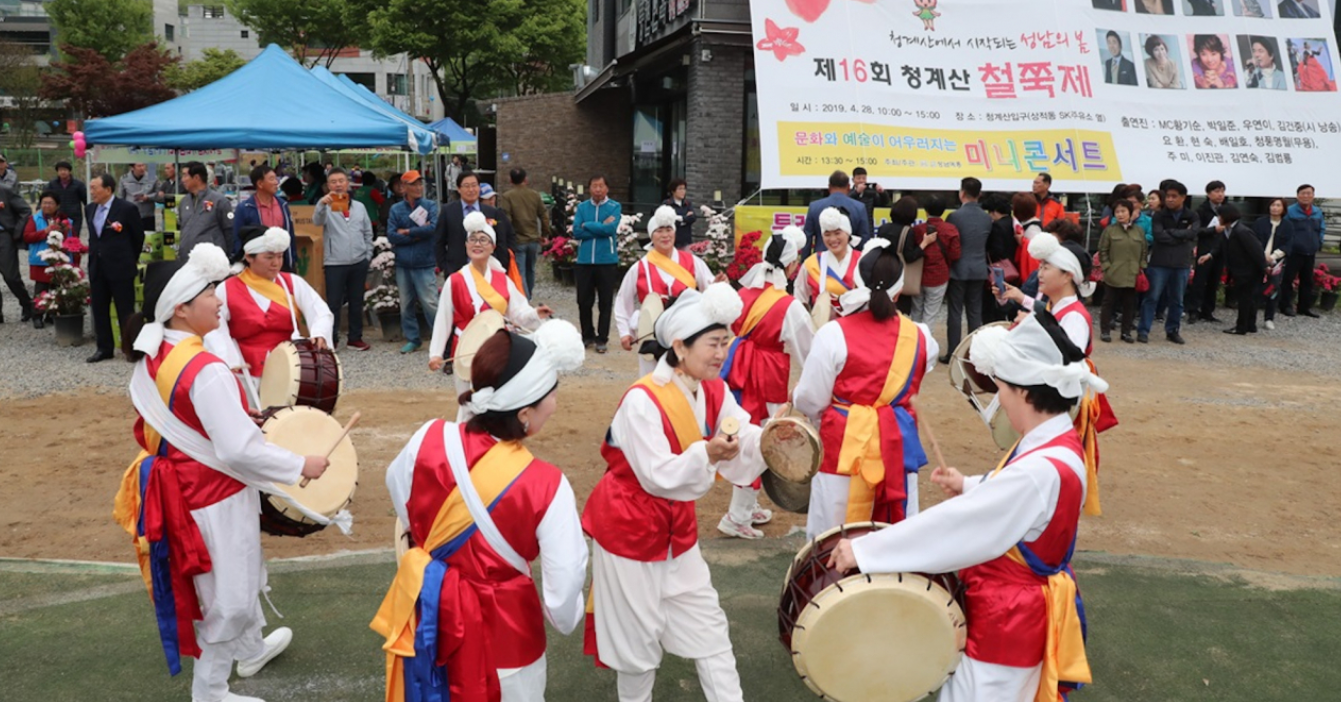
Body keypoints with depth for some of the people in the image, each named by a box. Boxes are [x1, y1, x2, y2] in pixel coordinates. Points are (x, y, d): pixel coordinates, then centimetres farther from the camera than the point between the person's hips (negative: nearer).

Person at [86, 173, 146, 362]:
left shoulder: (127, 209, -10)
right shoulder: (91, 209, 8)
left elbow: (139, 236, 1)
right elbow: (93, 236, 20)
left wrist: (131, 259, 10)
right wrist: (94, 256, 16)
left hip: (120, 268, -6)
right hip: (97, 267, 6)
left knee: (125, 311, 0)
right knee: (99, 309, 9)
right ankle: (104, 348, 19)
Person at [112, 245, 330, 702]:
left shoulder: (150, 359, -1)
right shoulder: (206, 370, -29)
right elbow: (240, 451, -30)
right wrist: (301, 466, -19)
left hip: (177, 485, 9)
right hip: (214, 495, -9)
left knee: (238, 575, 29)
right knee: (226, 597, 9)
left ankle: (251, 651, 50)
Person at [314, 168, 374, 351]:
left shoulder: (359, 206, 10)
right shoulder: (327, 206, -1)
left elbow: (368, 233, 14)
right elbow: (317, 221, -22)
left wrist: (368, 256, 7)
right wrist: (321, 204, -41)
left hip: (359, 262, 3)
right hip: (335, 263, -3)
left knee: (356, 302, 11)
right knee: (334, 303, 1)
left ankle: (355, 338, 21)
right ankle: (331, 340, 8)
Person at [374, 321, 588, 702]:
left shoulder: (429, 440, -16)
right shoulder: (546, 485, -27)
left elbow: (399, 491, 5)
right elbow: (565, 580, -22)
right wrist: (564, 619, 2)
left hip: (427, 611, 4)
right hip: (498, 629, -3)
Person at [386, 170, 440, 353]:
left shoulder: (430, 205, 0)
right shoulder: (396, 209, 5)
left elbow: (432, 228, -16)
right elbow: (391, 235, -5)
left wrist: (406, 232, -7)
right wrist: (418, 234, -10)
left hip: (424, 264, -3)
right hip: (402, 264, 3)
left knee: (430, 303, -7)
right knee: (406, 305, 10)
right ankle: (413, 339, 21)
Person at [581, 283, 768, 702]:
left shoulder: (714, 393, -5)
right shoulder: (642, 400, -28)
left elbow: (743, 446, -11)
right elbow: (657, 477, -30)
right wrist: (707, 454, -43)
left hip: (677, 525, 7)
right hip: (628, 526, -7)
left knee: (707, 623, 12)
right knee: (638, 633, 11)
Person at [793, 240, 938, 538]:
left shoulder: (834, 334, -13)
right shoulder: (918, 335, 0)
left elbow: (811, 400, -9)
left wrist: (795, 396, 13)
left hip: (847, 445, -3)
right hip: (898, 443, 4)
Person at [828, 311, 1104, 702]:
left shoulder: (1041, 470, -33)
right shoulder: (1057, 445, -3)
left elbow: (956, 523, -31)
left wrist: (863, 550, -26)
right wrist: (970, 488, 5)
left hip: (1008, 621, -9)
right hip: (1019, 609, 9)